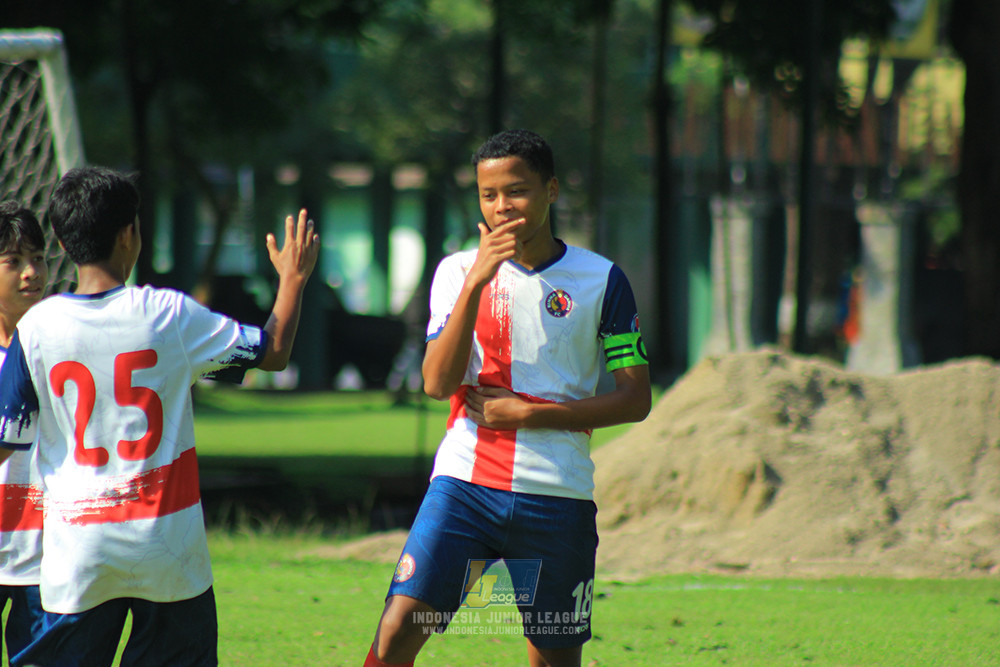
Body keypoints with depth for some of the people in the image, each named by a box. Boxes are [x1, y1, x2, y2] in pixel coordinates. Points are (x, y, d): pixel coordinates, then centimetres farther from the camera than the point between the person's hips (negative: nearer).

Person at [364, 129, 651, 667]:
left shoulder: (600, 280, 3)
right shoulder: (458, 271, 6)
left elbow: (635, 400, 2)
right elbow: (438, 383, -6)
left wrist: (530, 414, -8)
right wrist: (477, 281, -16)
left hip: (557, 493, 0)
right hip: (464, 481, 0)